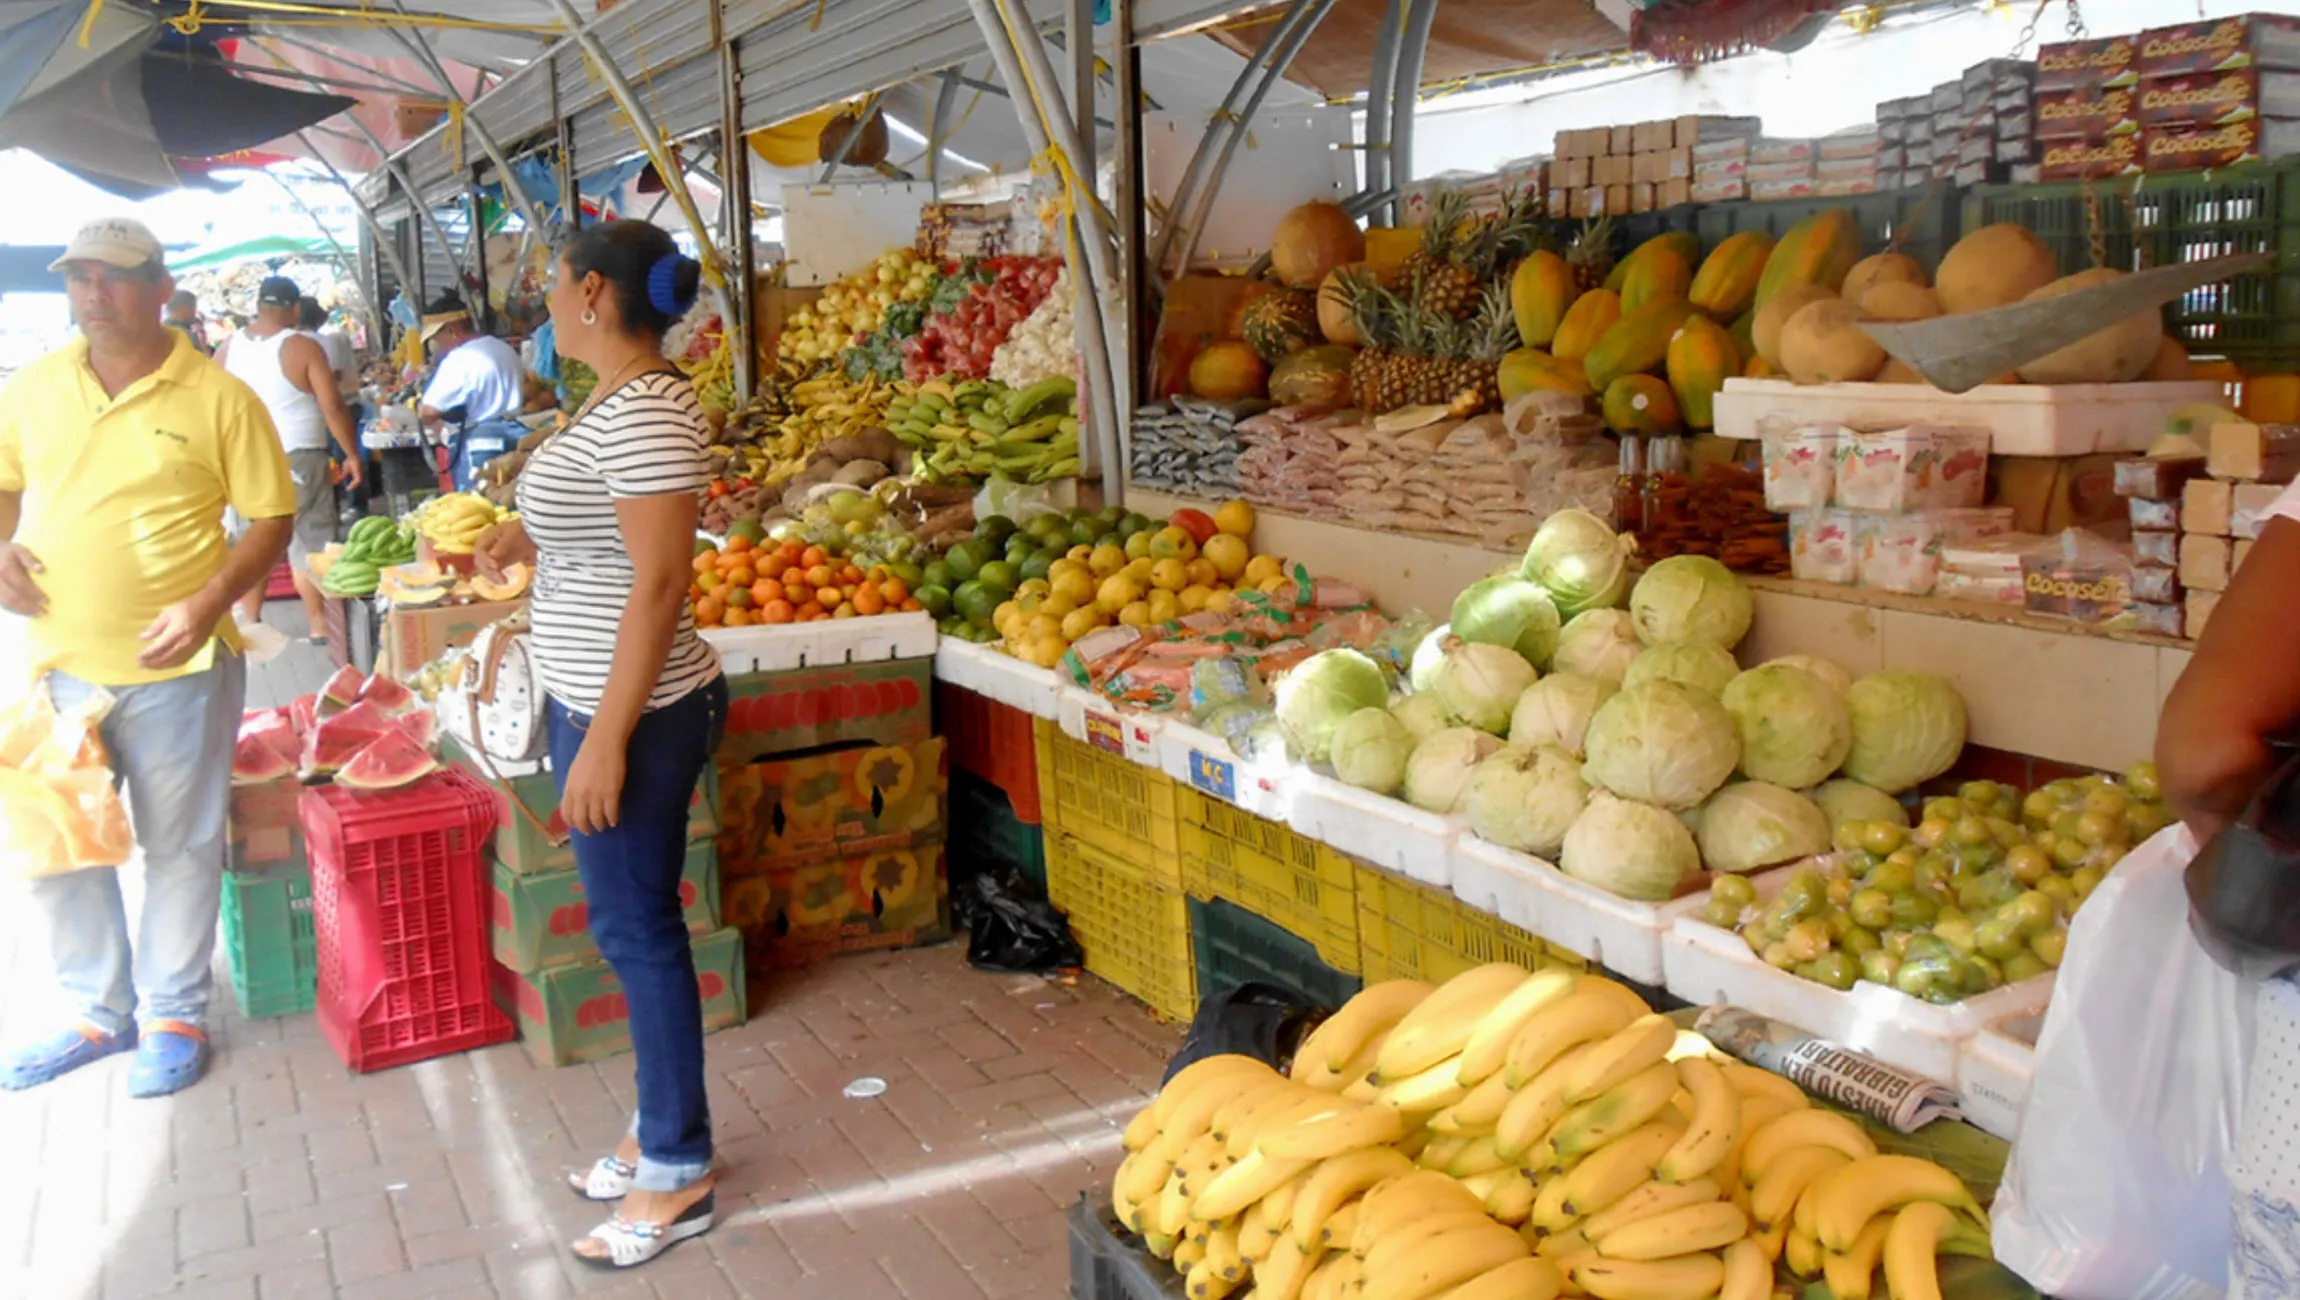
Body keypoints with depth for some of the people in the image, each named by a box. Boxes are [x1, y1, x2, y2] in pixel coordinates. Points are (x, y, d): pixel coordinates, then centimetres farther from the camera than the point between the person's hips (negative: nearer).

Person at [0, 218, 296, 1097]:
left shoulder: (217, 397, -8)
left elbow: (272, 518, -6)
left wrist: (209, 602, -19)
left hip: (175, 667, -4)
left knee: (178, 845, 8)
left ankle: (174, 1016, 25)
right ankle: (99, 1012, 32)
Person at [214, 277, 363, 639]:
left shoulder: (228, 348, 5)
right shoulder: (303, 347, -9)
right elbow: (333, 408, -11)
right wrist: (352, 454, -2)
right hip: (297, 459, -4)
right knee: (309, 545, 1)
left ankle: (249, 624, 20)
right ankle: (319, 627, 3)